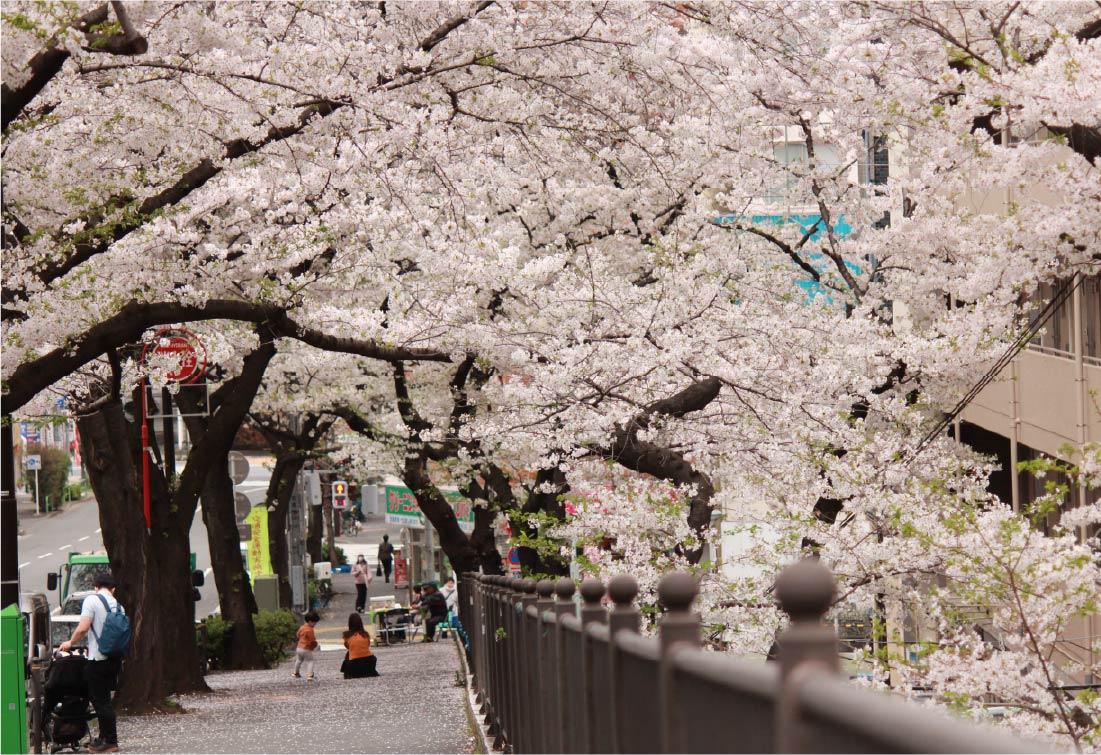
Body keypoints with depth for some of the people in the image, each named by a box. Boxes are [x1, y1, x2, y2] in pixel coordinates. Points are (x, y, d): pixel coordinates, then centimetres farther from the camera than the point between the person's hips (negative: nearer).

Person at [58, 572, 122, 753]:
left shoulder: (92, 600, -8)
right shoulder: (116, 604, 11)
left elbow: (83, 628, -16)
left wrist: (70, 642, 1)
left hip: (99, 657, -7)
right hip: (115, 656, 7)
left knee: (101, 700, -2)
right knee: (102, 698, 16)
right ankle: (105, 737, 20)